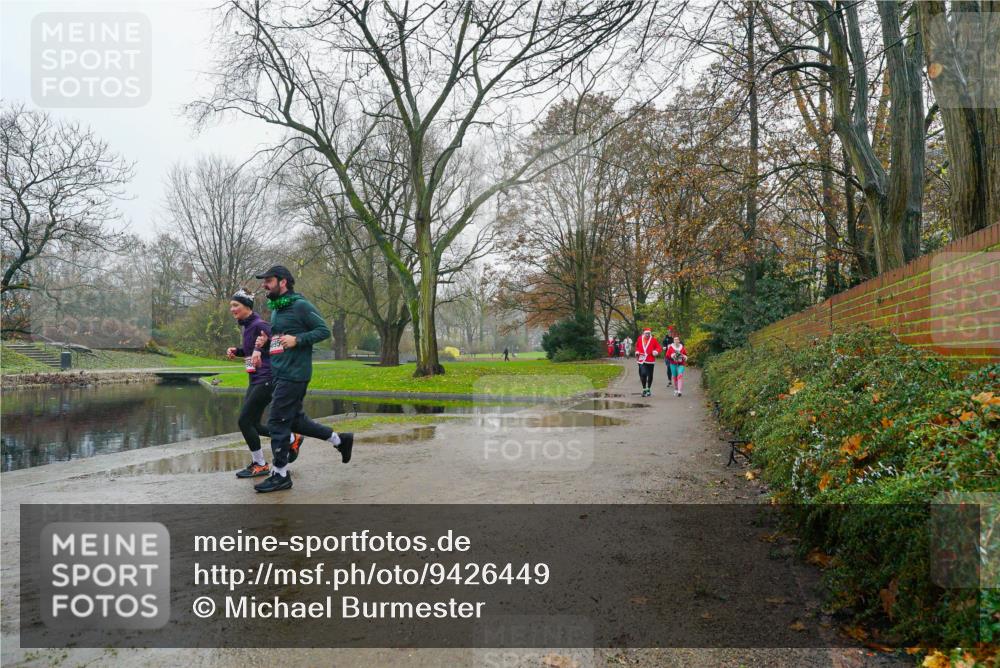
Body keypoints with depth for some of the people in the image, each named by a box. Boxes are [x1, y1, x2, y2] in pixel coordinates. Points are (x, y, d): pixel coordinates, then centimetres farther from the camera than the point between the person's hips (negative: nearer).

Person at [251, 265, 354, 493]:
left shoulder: (301, 305, -11)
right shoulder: (275, 309, 16)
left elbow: (324, 330, -13)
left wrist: (297, 340, -23)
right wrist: (266, 341, 6)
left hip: (294, 374, -9)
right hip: (280, 374, 9)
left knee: (277, 423, -5)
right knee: (295, 419, 15)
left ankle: (280, 474, 7)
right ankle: (340, 440, 28)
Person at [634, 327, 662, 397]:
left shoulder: (653, 340, 1)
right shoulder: (640, 339, 5)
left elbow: (659, 348, 1)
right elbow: (637, 347, 21)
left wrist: (656, 351, -18)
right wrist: (637, 352, 4)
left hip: (650, 360, 0)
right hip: (642, 360, 0)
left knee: (650, 375, 8)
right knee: (643, 374, -14)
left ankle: (648, 389, 26)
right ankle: (644, 389, -1)